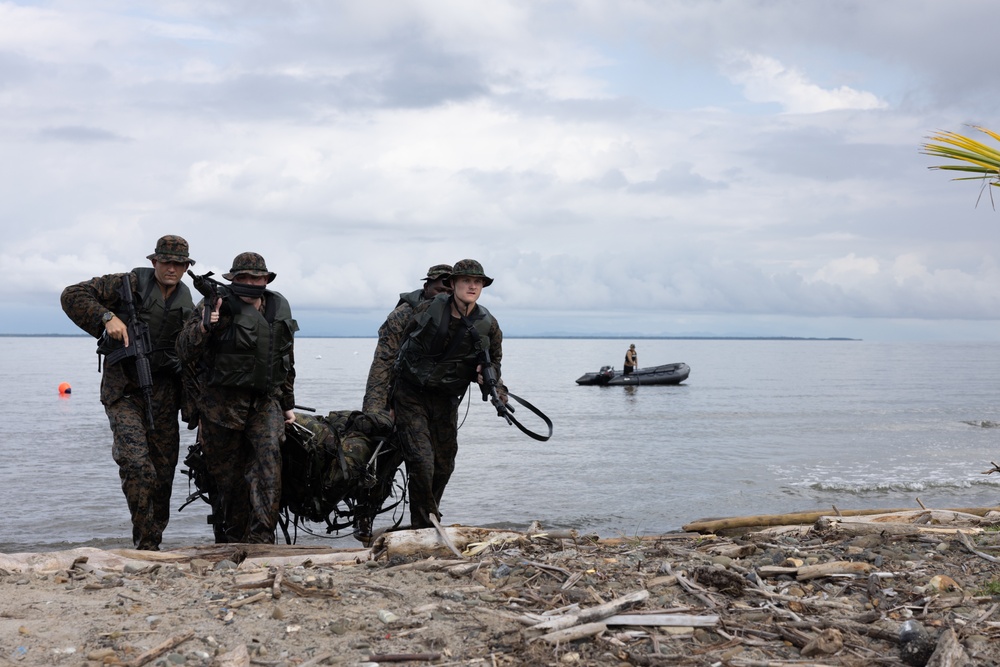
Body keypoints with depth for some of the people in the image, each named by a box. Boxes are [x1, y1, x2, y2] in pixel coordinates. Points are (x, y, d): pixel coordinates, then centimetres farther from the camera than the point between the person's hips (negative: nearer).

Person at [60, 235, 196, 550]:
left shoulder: (187, 307, 11)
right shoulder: (128, 285, -2)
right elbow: (72, 296, -4)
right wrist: (106, 317, -16)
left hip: (163, 394, 4)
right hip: (123, 391, -4)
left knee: (163, 474, 8)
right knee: (137, 466, -20)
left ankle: (153, 542, 23)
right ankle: (145, 542, -13)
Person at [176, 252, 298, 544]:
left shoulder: (280, 308, 11)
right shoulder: (215, 304, -5)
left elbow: (287, 360, 22)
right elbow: (184, 351, -9)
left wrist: (288, 404, 24)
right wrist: (204, 326, -27)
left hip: (265, 402, 3)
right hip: (223, 403, -3)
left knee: (268, 457, -18)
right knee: (227, 476, 4)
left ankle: (260, 539, -20)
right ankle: (230, 544, 19)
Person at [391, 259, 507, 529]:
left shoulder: (489, 327, -5)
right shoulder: (428, 310, -12)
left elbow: (494, 361, 11)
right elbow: (404, 343, 1)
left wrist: (488, 374, -13)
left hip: (446, 400, 4)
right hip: (411, 394, -4)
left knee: (443, 466, 11)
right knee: (421, 462, -16)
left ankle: (430, 520, 33)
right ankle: (423, 529, -4)